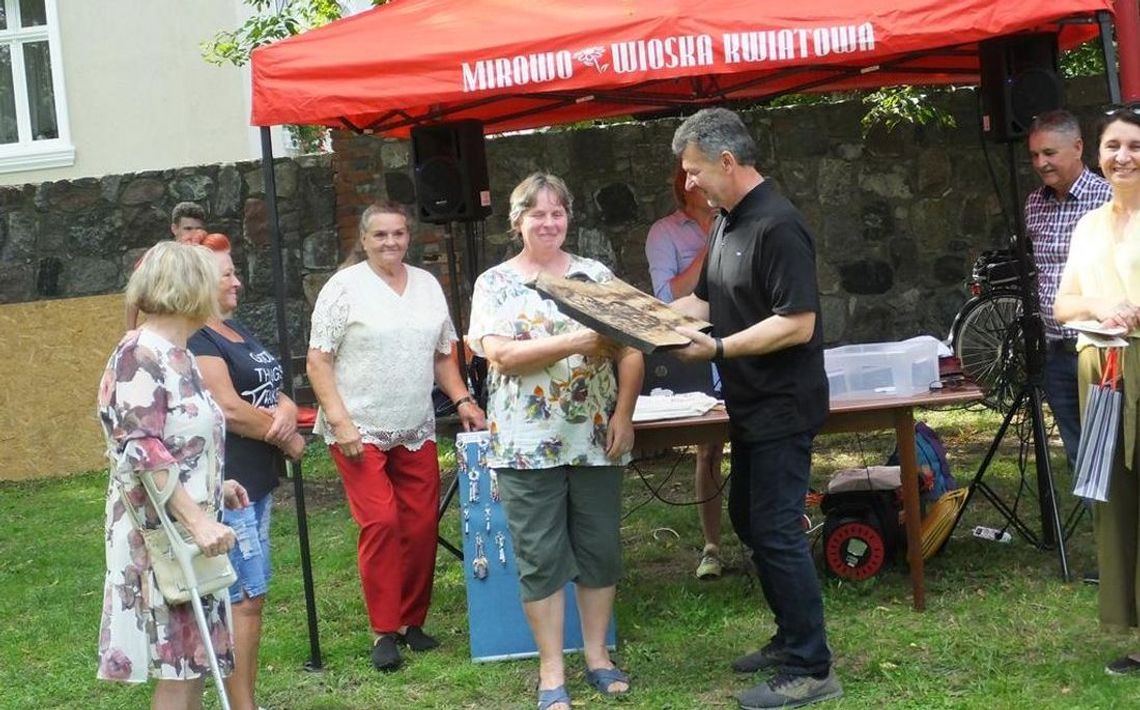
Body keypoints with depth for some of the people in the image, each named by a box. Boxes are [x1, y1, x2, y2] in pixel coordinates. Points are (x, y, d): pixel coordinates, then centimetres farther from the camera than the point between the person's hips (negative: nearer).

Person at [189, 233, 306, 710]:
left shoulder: (235, 328, 17)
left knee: (249, 594, 12)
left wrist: (287, 411, -7)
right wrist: (285, 439, -7)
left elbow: (270, 390, 17)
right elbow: (229, 410, -21)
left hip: (255, 482, 10)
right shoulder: (194, 340, -13)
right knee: (243, 596, -9)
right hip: (225, 486, -10)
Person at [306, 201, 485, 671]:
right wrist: (339, 421, -15)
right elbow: (318, 361, -7)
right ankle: (384, 632, -1)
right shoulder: (345, 287, -4)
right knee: (381, 523, -11)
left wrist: (462, 400, 7)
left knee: (422, 526, 2)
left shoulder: (427, 285, 13)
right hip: (360, 431, -5)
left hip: (416, 432, 5)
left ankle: (412, 621, 17)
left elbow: (442, 355, 21)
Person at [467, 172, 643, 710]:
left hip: (596, 439, 2)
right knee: (541, 557, 2)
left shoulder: (596, 275, 8)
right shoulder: (494, 284, 1)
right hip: (529, 443, -2)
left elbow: (630, 351, 4)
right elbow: (501, 355, -14)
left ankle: (597, 655, 22)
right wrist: (574, 342, -22)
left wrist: (623, 415, -9)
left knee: (600, 549, 8)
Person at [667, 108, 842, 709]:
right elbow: (703, 300, 17)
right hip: (751, 407, 10)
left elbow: (798, 323, -25)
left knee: (776, 532, -7)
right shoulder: (728, 222, 10)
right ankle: (790, 639, 30)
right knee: (748, 521, 17)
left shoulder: (776, 226, -21)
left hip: (782, 408, -10)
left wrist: (717, 349, -27)